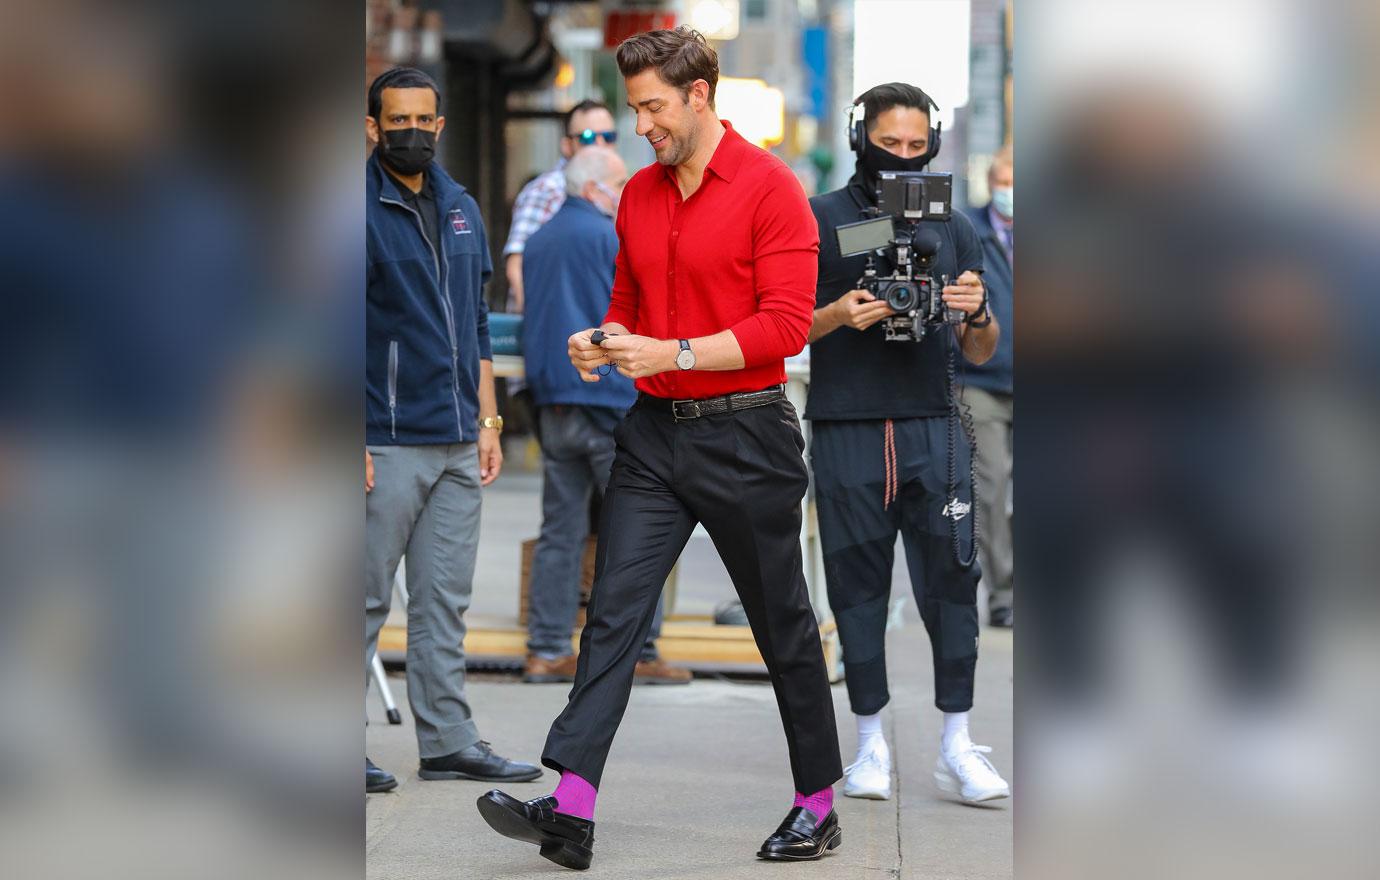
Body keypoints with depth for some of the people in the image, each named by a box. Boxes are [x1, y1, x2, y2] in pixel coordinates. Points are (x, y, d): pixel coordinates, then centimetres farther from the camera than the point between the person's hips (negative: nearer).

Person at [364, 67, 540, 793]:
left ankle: (448, 740, 14)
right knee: (365, 598, -2)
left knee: (445, 599, 10)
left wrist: (487, 419, 14)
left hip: (457, 445, 7)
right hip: (387, 445, -7)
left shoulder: (460, 209, 14)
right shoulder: (360, 209, -8)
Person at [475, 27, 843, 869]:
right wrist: (603, 342, -1)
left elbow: (787, 324, -17)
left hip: (744, 437, -6)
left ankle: (819, 805, 21)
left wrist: (674, 353, -22)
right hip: (654, 434, 6)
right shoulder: (639, 196, 10)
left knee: (783, 626, 7)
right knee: (613, 614, -5)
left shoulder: (768, 185, -11)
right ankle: (572, 813, -12)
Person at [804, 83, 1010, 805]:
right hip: (847, 428, -1)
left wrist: (977, 315, -7)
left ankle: (957, 746, 1)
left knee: (950, 576, -5)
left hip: (932, 427, 1)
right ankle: (871, 745, 10)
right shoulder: (819, 221, 6)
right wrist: (837, 316, -14)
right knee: (857, 586, 1)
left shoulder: (952, 228, 14)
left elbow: (980, 352, 15)